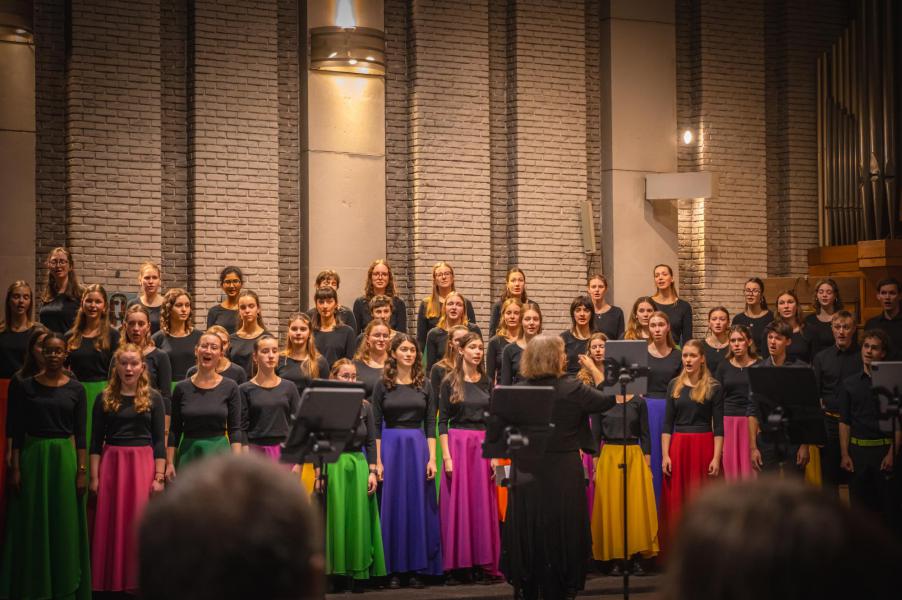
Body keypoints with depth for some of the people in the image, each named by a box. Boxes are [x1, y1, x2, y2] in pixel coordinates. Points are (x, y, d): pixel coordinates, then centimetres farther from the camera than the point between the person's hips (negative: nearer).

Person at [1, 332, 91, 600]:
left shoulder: (76, 389, 3)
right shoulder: (24, 386, 1)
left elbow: (81, 434, 3)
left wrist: (82, 471, -4)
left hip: (65, 458, 0)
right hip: (33, 457, 0)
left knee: (65, 523, 4)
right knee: (32, 523, 3)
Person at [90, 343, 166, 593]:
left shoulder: (153, 397, 3)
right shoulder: (104, 398, 6)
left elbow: (159, 440, 2)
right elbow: (96, 440, 5)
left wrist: (159, 476, -5)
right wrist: (94, 476, -1)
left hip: (142, 463, -1)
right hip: (111, 462, 1)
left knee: (139, 524, -1)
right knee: (109, 524, 1)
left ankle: (135, 582, 9)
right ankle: (109, 582, 10)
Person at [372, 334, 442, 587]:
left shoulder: (424, 385, 8)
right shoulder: (383, 385, 3)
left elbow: (430, 425, 6)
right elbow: (376, 426, 1)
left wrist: (432, 458, -4)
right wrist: (378, 461, -7)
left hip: (418, 447, 2)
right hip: (391, 447, -2)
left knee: (419, 507, 2)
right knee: (393, 508, 2)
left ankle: (416, 568, 10)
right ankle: (395, 569, 8)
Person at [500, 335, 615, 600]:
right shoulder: (572, 389, -12)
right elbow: (608, 400, 2)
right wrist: (593, 369, 12)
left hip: (527, 475, 3)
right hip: (563, 476, -3)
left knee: (528, 536, 11)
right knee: (561, 537, 8)